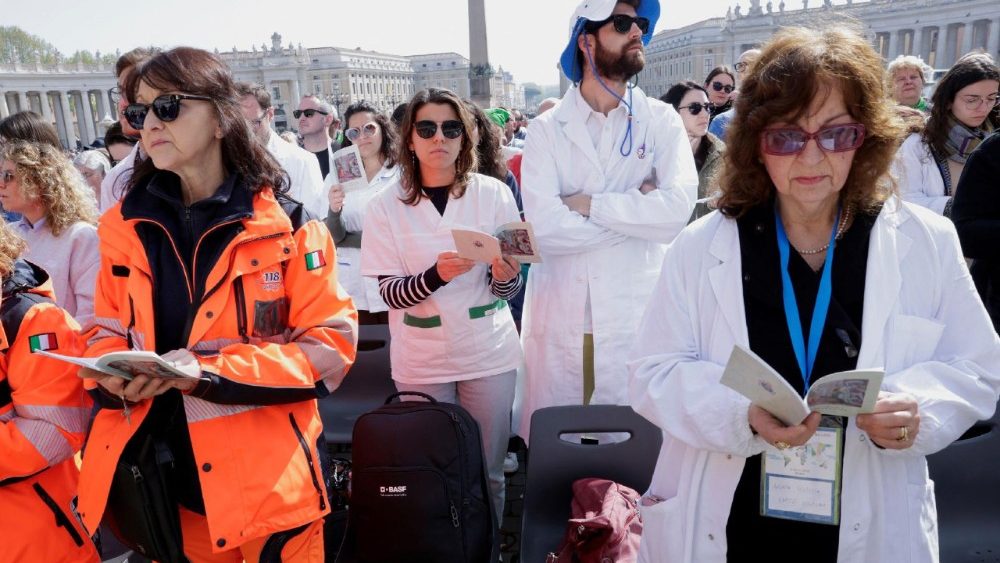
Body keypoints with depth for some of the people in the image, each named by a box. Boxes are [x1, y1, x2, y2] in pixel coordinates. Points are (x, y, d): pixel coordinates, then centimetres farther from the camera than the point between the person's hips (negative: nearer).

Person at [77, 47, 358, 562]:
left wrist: (208, 372, -22)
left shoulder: (286, 226, -10)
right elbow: (108, 332, 11)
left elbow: (330, 343, -12)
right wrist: (115, 374, -13)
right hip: (166, 478, 4)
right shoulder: (126, 226, 3)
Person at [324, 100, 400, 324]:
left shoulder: (403, 175, -5)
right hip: (353, 291, 2)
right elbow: (331, 237, 0)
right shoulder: (337, 177, 5)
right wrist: (334, 211, -20)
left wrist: (349, 239, -4)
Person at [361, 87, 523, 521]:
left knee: (488, 470, 12)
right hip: (422, 360, 0)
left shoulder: (493, 194, -3)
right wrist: (437, 275, -27)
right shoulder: (387, 205, -5)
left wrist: (504, 274, -23)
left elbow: (508, 289, 1)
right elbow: (389, 293, -8)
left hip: (488, 353, 1)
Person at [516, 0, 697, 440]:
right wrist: (637, 207, -9)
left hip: (635, 314, 0)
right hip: (559, 317, 1)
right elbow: (543, 227, -15)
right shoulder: (547, 129, 0)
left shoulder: (661, 121, 2)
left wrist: (589, 204, -11)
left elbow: (677, 210, -14)